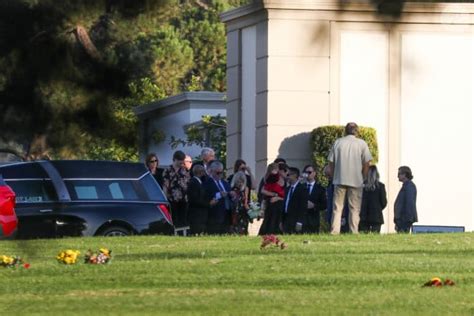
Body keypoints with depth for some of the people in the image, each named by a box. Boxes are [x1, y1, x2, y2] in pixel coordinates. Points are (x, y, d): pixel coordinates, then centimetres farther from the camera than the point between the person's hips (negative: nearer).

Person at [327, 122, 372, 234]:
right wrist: (363, 178, 9)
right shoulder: (362, 144, 0)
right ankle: (354, 232, -2)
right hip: (356, 181, -1)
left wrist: (333, 177, 15)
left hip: (339, 180, 1)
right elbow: (366, 163, -3)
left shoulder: (338, 142, 5)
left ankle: (334, 231, -4)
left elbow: (331, 162, 5)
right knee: (355, 208, 3)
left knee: (337, 207, 4)